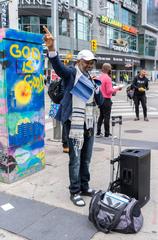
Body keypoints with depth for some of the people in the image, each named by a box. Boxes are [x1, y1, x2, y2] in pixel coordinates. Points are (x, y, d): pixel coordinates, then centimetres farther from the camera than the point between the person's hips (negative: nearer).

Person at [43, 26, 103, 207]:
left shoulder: (90, 79, 15)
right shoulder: (71, 73, -5)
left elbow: (100, 102, 15)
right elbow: (57, 65, -27)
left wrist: (97, 89, -3)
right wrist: (51, 48, -45)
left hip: (89, 123, 7)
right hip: (75, 124, -7)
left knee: (86, 158, 15)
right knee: (75, 159, 0)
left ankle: (84, 187, 30)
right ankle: (74, 192, 13)